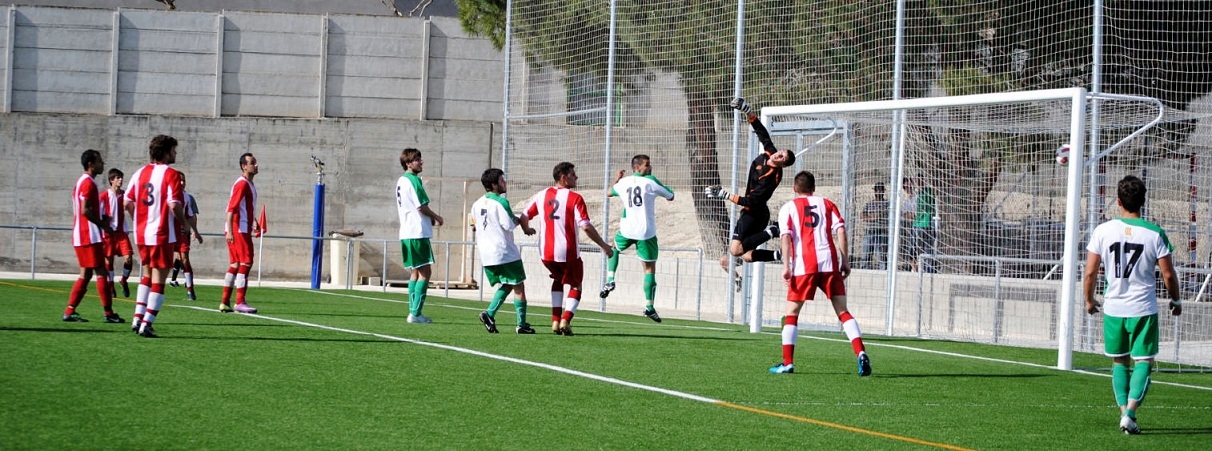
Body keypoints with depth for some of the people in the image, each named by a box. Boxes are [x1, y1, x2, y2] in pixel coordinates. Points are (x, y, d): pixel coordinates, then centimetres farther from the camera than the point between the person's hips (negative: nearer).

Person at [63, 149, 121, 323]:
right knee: (102, 273, -6)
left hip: (81, 236, 10)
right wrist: (103, 224, -13)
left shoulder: (82, 181, 18)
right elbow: (85, 210, -21)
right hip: (90, 236, -10)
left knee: (86, 274, 11)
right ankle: (109, 313, -6)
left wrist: (101, 221, 16)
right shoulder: (88, 183, -13)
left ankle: (70, 311, 7)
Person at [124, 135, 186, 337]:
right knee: (158, 280, 0)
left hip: (141, 233, 6)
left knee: (147, 276, 21)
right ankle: (146, 324, -3)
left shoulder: (140, 173, 8)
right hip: (163, 235, -6)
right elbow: (174, 205, -19)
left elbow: (128, 202, 7)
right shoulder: (170, 174, -11)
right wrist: (184, 222, -3)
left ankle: (138, 318, 17)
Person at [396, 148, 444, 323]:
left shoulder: (401, 181, 17)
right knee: (425, 272, -7)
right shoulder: (414, 180, -13)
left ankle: (413, 312, 12)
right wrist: (436, 217, 1)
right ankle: (415, 313, -11)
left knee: (415, 272, 13)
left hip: (406, 233, 10)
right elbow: (422, 206, -16)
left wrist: (430, 218, 15)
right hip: (418, 233, -10)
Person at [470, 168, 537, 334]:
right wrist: (519, 220, 1)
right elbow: (509, 226, -18)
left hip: (486, 254, 7)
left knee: (506, 285, 19)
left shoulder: (477, 204, 10)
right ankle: (522, 324, 3)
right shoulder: (501, 202, -13)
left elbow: (474, 226, 18)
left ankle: (490, 314, -1)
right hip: (505, 252, -7)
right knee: (518, 286, 3)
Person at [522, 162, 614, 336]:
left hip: (546, 253, 4)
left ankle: (556, 320, 16)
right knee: (575, 286, 17)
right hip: (568, 253, -4)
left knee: (558, 279, 29)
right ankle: (566, 320, -4)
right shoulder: (575, 198, -10)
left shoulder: (541, 195, 4)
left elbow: (523, 218, 11)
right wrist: (604, 246, -7)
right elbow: (586, 226, -15)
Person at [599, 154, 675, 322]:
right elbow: (670, 196, 3)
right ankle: (649, 307, -3)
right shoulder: (650, 181, -6)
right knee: (650, 268, 3)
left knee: (613, 248, 34)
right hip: (646, 232, -4)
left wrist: (616, 179, 44)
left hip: (626, 230, 4)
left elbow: (609, 193, 28)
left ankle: (610, 280, 19)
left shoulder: (623, 182, 7)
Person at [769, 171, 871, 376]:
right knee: (843, 311, 4)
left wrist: (786, 266, -7)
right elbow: (840, 230, 5)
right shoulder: (827, 204, 18)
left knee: (792, 313, 10)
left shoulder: (788, 208, 12)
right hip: (829, 263, 2)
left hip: (803, 265, -2)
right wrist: (845, 260, 6)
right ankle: (861, 353, -13)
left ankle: (787, 362, 6)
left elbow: (786, 236, -3)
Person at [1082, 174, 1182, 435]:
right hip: (1144, 309, -2)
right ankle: (1130, 412, -13)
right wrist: (1176, 300, 14)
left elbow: (1090, 272, -2)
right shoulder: (1154, 233, -8)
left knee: (1119, 362, 16)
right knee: (1143, 362, 4)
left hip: (1113, 308, 2)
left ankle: (1124, 411, 8)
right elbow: (1168, 274, -4)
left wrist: (1089, 300, 14)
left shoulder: (1103, 231, -5)